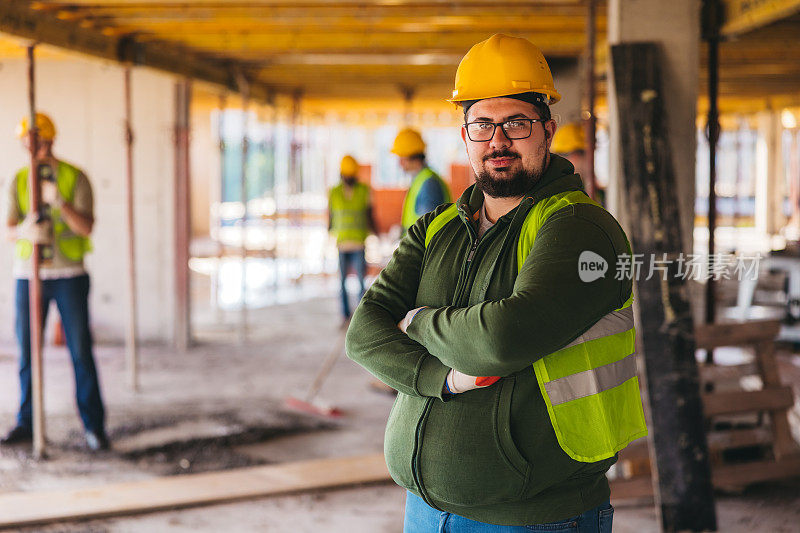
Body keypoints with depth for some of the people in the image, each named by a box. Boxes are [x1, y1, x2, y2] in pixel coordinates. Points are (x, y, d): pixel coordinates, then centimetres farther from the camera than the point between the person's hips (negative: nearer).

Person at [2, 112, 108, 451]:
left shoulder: (76, 178, -3)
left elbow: (86, 227, -15)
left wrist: (59, 202, -32)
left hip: (69, 274, -3)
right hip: (29, 274, 3)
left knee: (81, 351, -4)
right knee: (27, 351, 5)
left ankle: (94, 426, 2)